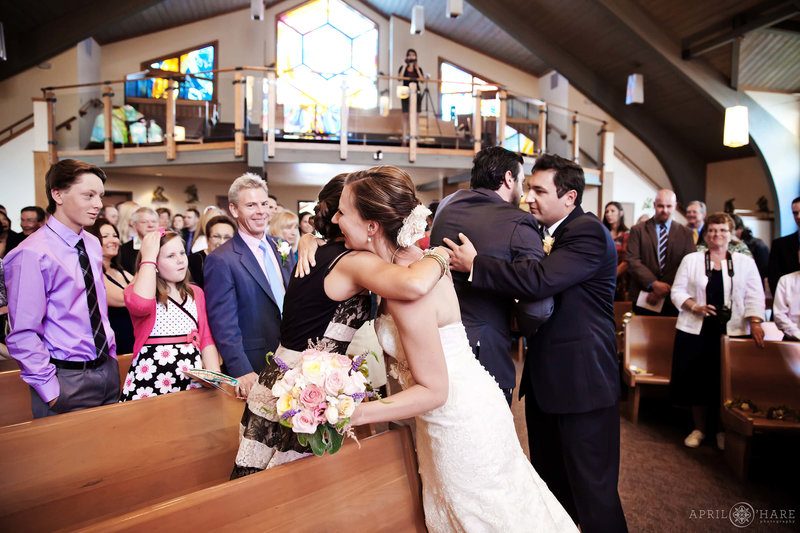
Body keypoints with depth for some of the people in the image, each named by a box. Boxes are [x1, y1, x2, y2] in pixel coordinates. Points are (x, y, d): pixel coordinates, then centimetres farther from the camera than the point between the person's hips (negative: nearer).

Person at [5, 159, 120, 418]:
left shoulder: (93, 245, 6)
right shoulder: (32, 254, -16)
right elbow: (23, 336, -16)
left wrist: (111, 355, 11)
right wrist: (51, 391, -14)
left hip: (108, 370, 7)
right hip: (67, 380, -6)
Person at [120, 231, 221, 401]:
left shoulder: (196, 293, 14)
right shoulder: (135, 290, 2)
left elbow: (207, 339, 8)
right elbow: (141, 304, -25)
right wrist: (148, 257, -13)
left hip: (192, 379, 4)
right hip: (150, 380, -3)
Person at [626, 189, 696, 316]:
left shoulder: (685, 233, 10)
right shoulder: (638, 230, 5)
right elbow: (632, 260, -6)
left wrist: (666, 289, -12)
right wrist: (654, 284, -16)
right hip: (643, 299, -1)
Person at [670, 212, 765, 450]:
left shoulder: (745, 263, 10)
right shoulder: (691, 260, 7)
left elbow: (754, 296, 3)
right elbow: (677, 291, 4)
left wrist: (755, 322, -11)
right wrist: (695, 306, -12)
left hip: (732, 332, 1)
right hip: (696, 331, 0)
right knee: (697, 379, 3)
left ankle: (723, 430, 22)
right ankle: (700, 428, 19)